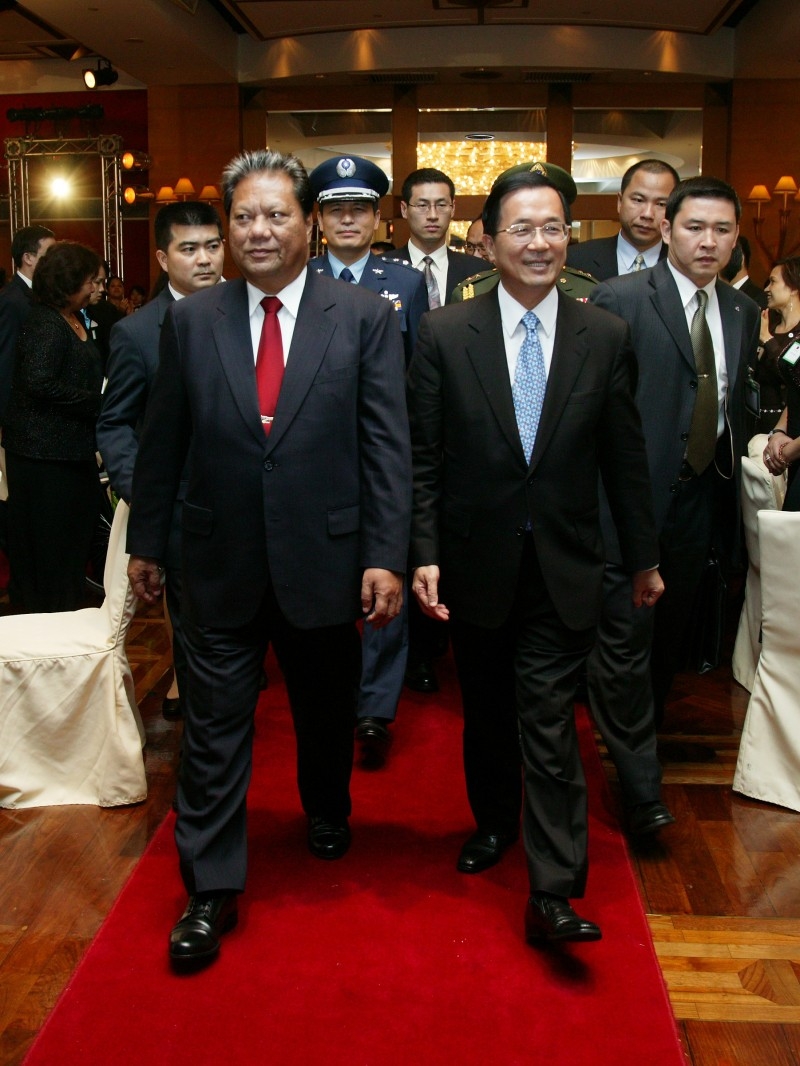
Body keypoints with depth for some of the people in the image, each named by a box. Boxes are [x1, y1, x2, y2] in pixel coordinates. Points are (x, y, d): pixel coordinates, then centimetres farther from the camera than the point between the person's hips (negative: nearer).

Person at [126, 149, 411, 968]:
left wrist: (385, 556, -12)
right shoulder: (190, 320, 1)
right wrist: (146, 541, 9)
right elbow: (162, 442, 6)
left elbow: (387, 445, -7)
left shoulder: (365, 317, -4)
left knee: (326, 711, 19)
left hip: (324, 557, 0)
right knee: (214, 728, 5)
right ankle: (210, 891, 19)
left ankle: (326, 816, 48)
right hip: (220, 563, 1)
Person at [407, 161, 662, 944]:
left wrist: (644, 558, 10)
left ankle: (553, 893, 3)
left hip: (563, 567, -1)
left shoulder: (605, 337, -1)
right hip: (475, 561, 1)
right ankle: (493, 824, 41)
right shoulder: (444, 333, -4)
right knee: (486, 711, 17)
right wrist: (424, 554, -10)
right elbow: (422, 457, -3)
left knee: (548, 720, -4)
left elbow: (624, 458, 5)